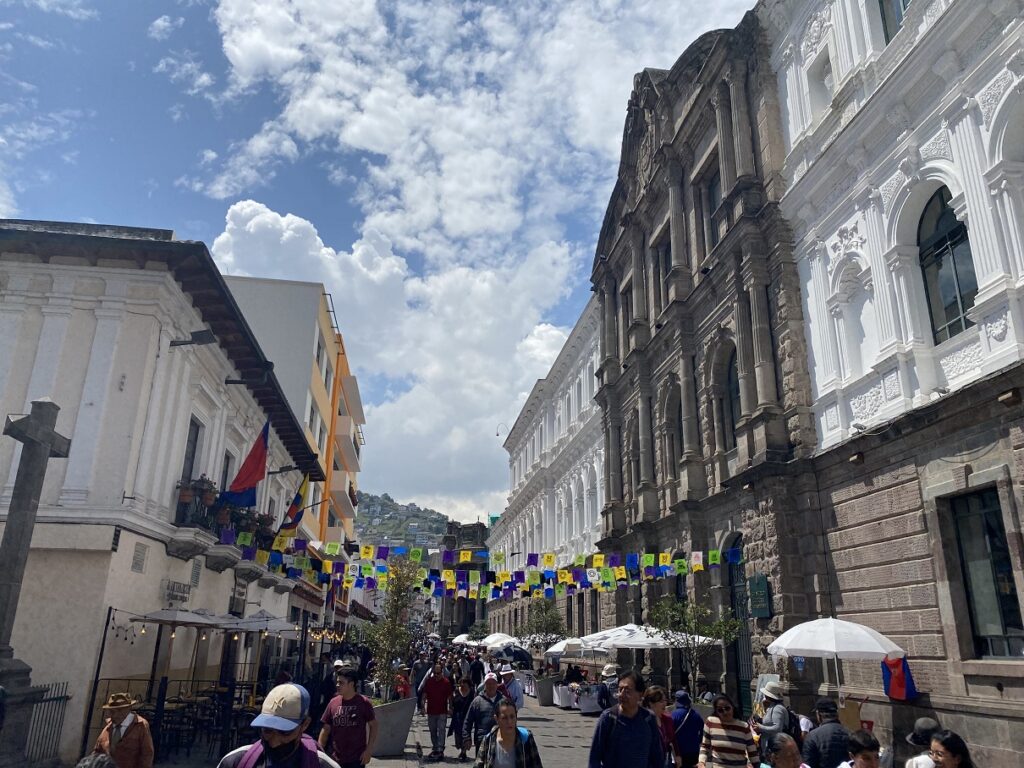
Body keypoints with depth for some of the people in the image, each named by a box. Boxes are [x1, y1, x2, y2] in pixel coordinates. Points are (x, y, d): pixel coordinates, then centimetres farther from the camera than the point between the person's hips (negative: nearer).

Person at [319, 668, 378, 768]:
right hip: (335, 759, 3)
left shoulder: (363, 702, -7)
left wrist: (369, 750, -9)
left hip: (357, 759, -3)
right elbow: (326, 729, 6)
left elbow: (373, 726, -2)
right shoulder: (333, 703, 1)